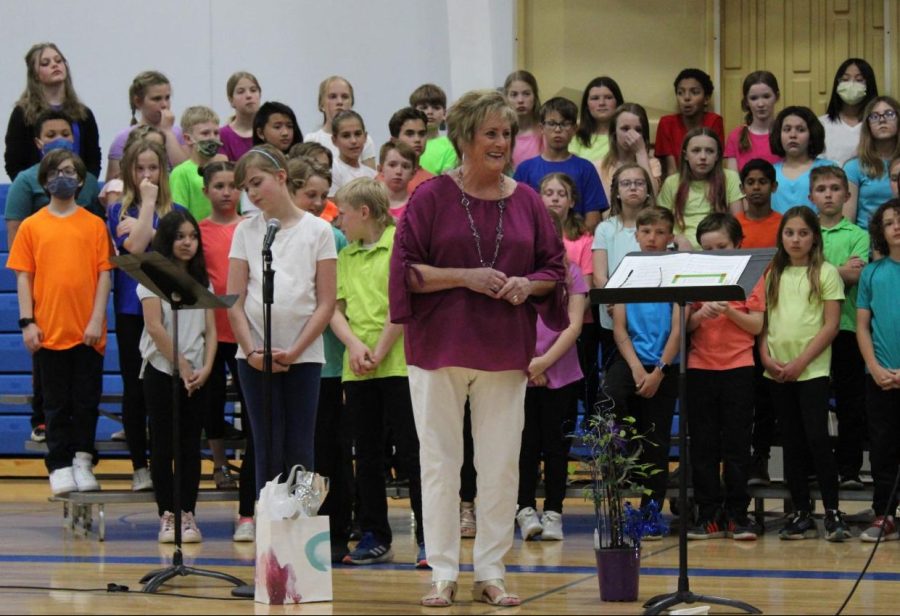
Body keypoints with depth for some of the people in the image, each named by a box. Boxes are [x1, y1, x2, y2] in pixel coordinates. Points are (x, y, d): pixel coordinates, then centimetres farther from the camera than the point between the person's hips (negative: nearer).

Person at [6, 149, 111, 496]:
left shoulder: (94, 224, 3)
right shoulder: (31, 226, 3)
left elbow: (104, 273, 2)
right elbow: (23, 276, 3)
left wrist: (97, 319, -6)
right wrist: (27, 322, -5)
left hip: (87, 332, 0)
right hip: (49, 331, 0)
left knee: (87, 400, 5)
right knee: (56, 402, 6)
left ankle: (82, 461, 16)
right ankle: (60, 467, 12)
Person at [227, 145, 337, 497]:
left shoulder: (317, 231, 3)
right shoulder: (246, 231, 8)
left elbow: (326, 303, -1)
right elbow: (234, 302, 4)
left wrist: (293, 352, -9)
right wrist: (252, 351, -9)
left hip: (303, 356, -1)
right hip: (255, 355, 1)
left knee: (299, 453, 0)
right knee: (268, 452, 0)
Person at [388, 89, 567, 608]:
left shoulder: (527, 201, 7)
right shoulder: (431, 198, -2)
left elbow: (554, 269, 10)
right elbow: (406, 268, -6)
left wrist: (527, 284, -10)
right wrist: (465, 277, -17)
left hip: (505, 350, 3)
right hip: (440, 346, -3)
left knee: (502, 465, 4)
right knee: (440, 462, 2)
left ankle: (492, 573, 13)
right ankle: (443, 574, 10)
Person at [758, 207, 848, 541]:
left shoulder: (826, 273, -1)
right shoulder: (773, 275, 12)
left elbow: (831, 325, -6)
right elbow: (764, 321, 13)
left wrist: (800, 362, -12)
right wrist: (766, 356, -4)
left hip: (812, 370, -5)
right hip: (777, 372, 5)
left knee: (817, 438, -12)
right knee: (792, 443, 7)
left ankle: (832, 512, -6)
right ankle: (801, 515, 11)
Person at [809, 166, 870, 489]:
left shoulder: (857, 235, 6)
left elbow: (854, 276, -10)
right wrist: (839, 271, -9)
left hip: (846, 324, -2)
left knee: (850, 402, 0)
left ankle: (849, 469, 5)